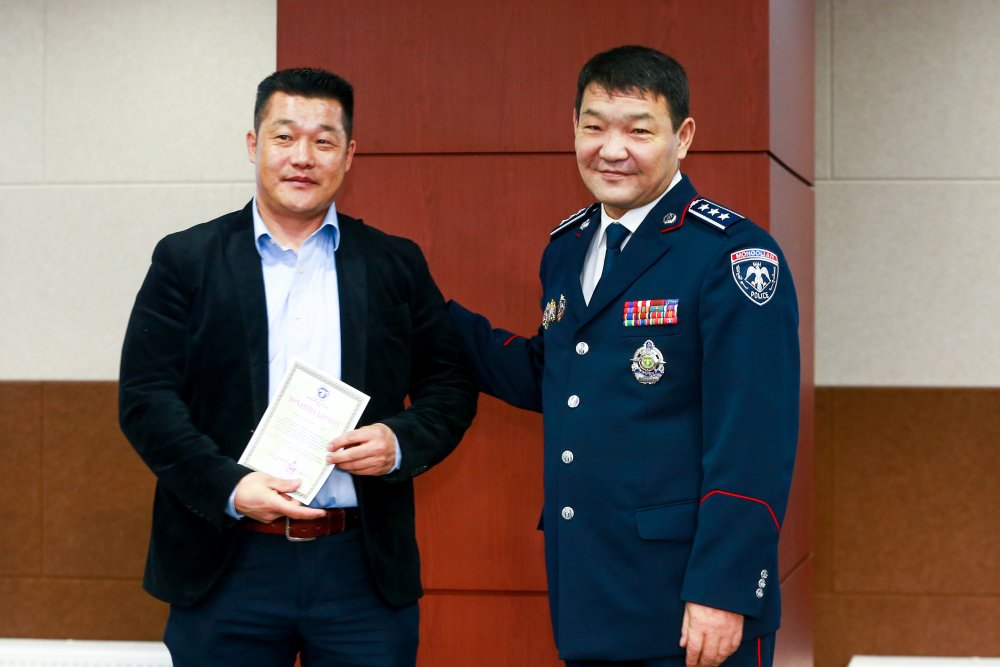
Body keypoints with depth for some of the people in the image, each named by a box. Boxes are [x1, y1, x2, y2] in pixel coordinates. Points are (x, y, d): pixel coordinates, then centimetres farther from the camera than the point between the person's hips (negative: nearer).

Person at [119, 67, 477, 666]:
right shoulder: (185, 260, 5)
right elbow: (146, 397, -2)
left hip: (365, 570, 1)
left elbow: (450, 386, 11)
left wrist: (401, 442, -10)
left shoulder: (397, 264, 10)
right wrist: (228, 485, -16)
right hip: (227, 567, -1)